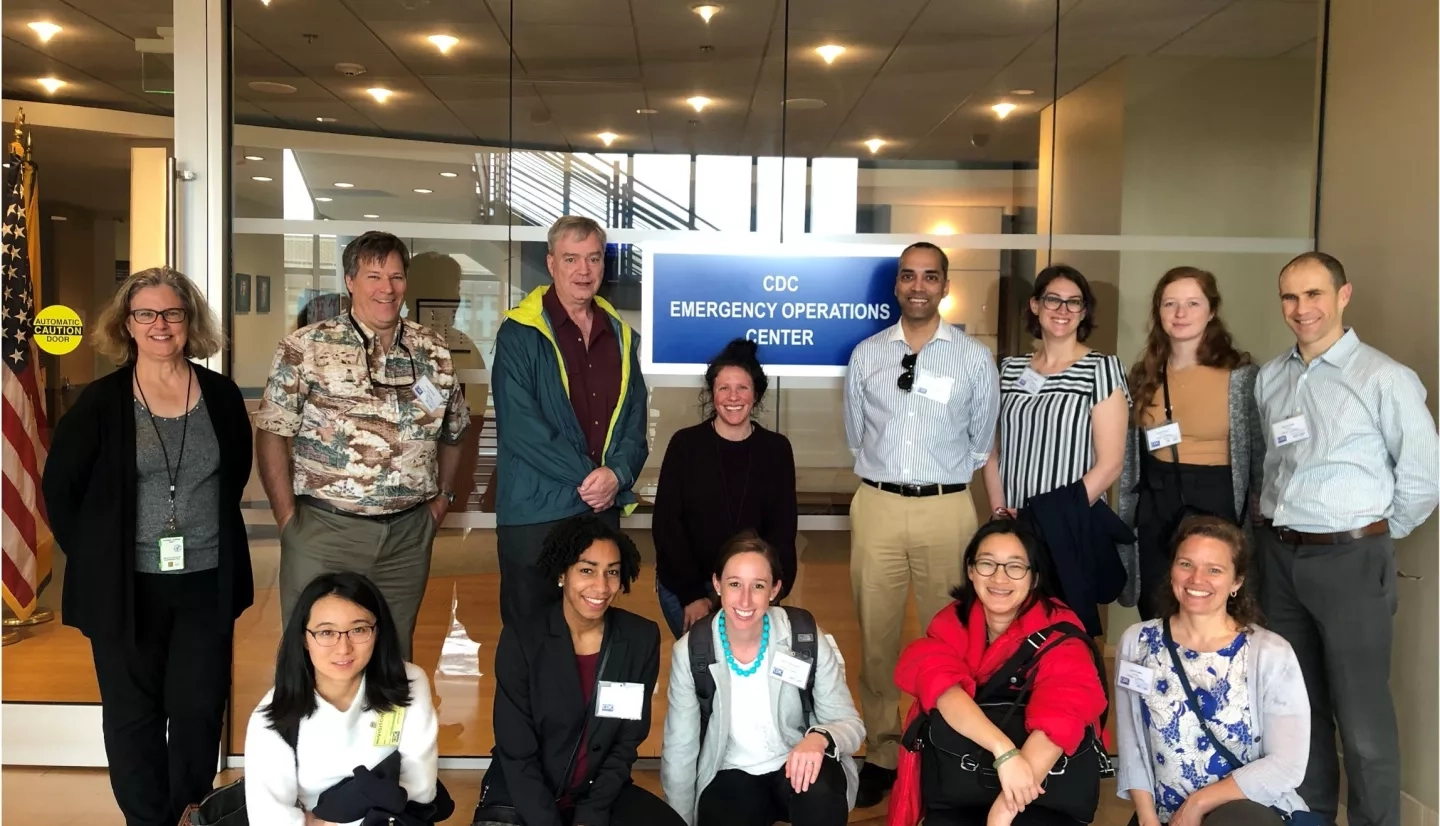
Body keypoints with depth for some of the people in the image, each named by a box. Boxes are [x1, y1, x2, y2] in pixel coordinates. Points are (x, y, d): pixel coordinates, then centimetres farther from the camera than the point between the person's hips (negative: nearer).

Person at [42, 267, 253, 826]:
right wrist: (90, 554, -1)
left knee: (199, 707, 10)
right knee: (133, 712, 8)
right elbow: (59, 486, 1)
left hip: (208, 581, 2)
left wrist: (207, 531, 9)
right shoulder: (101, 401, -4)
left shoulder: (221, 396, 2)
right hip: (125, 585, -1)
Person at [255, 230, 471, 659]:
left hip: (409, 534, 3)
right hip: (324, 530, -3)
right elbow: (272, 434, -3)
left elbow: (453, 431, 19)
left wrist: (443, 495, 9)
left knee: (394, 656, 14)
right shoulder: (306, 348, -3)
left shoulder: (434, 354, 7)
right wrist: (288, 517, -6)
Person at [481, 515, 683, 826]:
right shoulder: (521, 639, -14)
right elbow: (516, 755, -12)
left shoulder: (641, 639, -7)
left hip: (601, 794, 3)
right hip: (522, 799, -2)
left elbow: (627, 743, 0)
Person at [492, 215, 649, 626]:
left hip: (604, 508, 5)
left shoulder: (619, 335, 11)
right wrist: (586, 478, -14)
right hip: (535, 511, -5)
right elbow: (520, 425, -14)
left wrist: (617, 474, -10)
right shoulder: (520, 334, -6)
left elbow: (635, 418, 8)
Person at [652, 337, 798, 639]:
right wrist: (691, 594, -13)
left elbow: (783, 527, -1)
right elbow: (666, 523, -8)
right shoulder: (685, 444, -7)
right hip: (685, 586, -1)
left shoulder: (776, 449, -3)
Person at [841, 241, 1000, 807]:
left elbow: (982, 441, 10)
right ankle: (881, 754, 18)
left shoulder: (974, 357, 2)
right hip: (877, 505, 2)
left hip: (946, 509, -1)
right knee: (876, 633, 6)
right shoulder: (866, 354, 6)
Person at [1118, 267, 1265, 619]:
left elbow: (1260, 454, -1)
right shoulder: (1143, 376, 6)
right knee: (1156, 620, 11)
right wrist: (1126, 517, 10)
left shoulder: (1242, 374, -5)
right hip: (1154, 511, 4)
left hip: (1218, 507, -3)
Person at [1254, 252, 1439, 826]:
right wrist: (1281, 524, 11)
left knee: (1361, 711, -1)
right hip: (1279, 555, 6)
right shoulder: (1269, 379, 7)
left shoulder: (1385, 379, -11)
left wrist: (1373, 537, 2)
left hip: (1349, 559, -6)